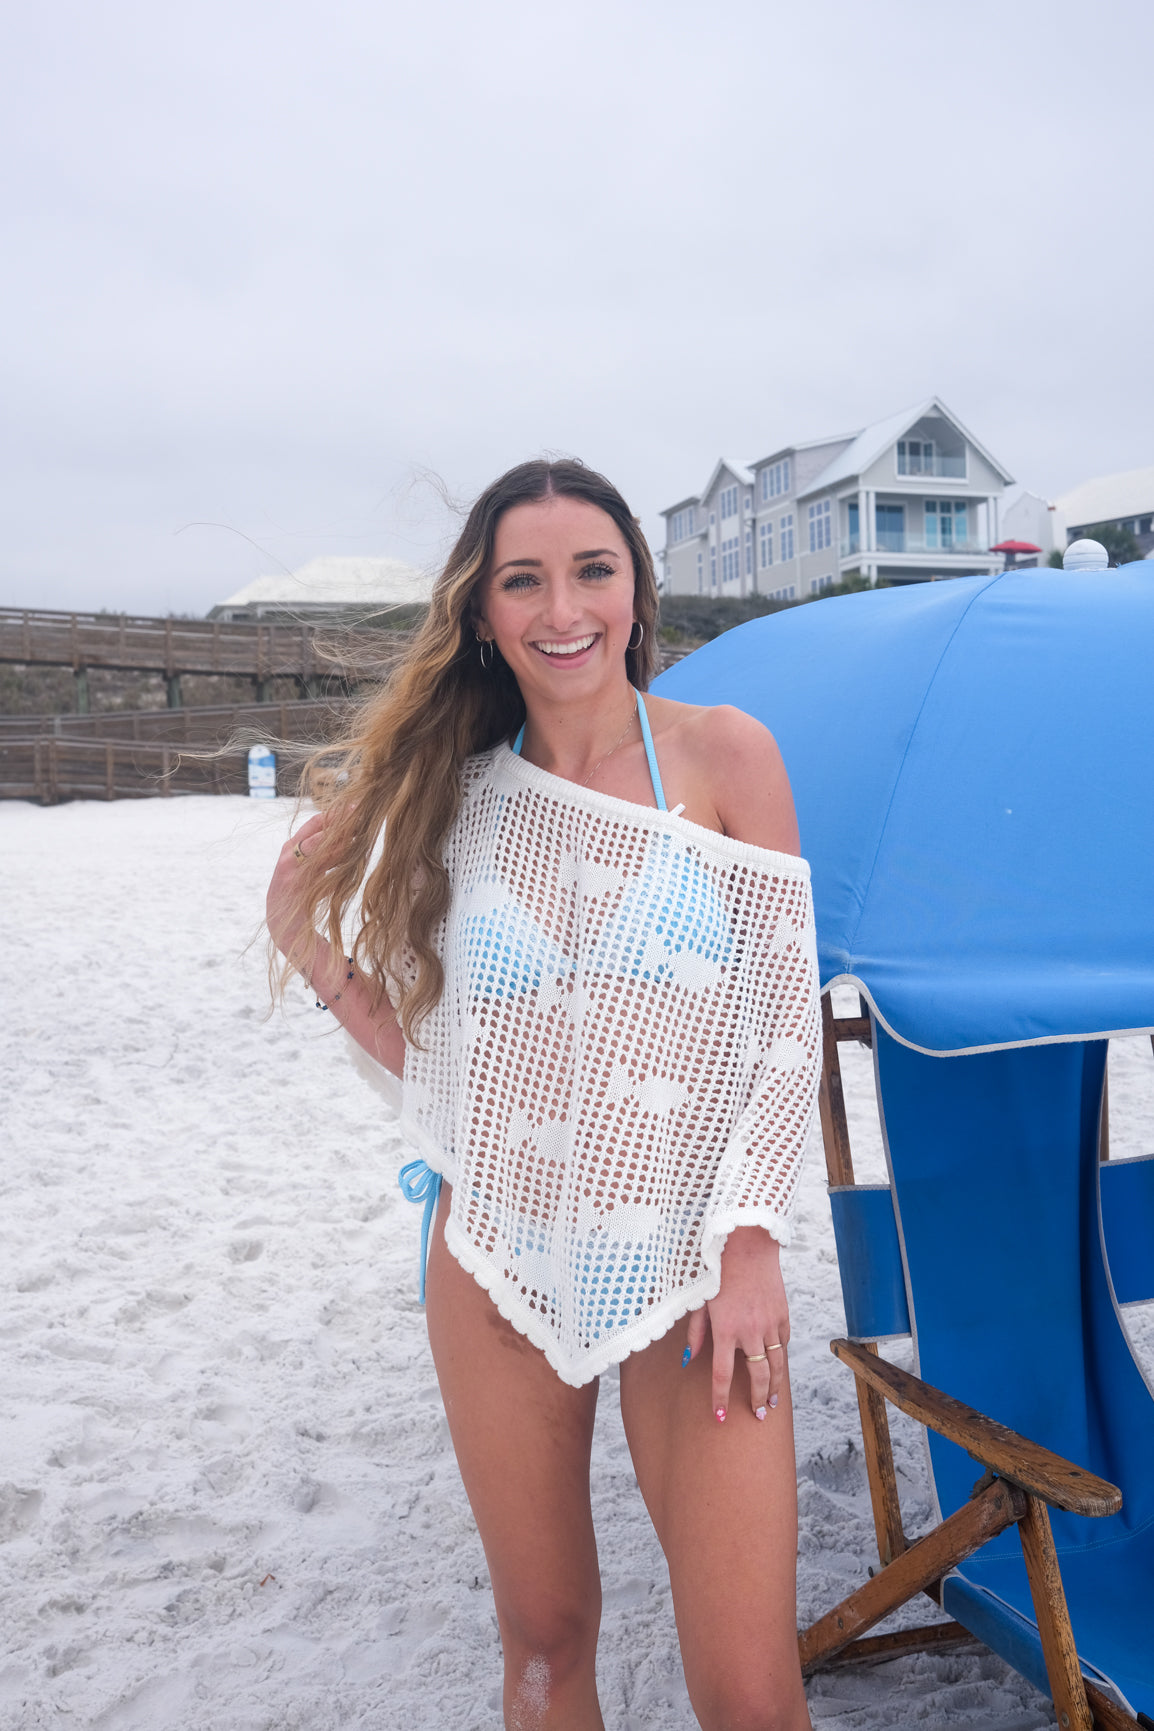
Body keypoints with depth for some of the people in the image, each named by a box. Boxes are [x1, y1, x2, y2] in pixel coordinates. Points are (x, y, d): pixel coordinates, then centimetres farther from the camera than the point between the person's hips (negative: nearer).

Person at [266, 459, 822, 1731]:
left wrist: (750, 1237, -9)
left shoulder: (723, 751, -4)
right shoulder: (459, 787, 2)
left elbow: (788, 1013, -4)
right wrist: (426, 1076, 3)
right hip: (500, 1264, 2)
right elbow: (301, 904, 16)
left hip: (692, 1265, -2)